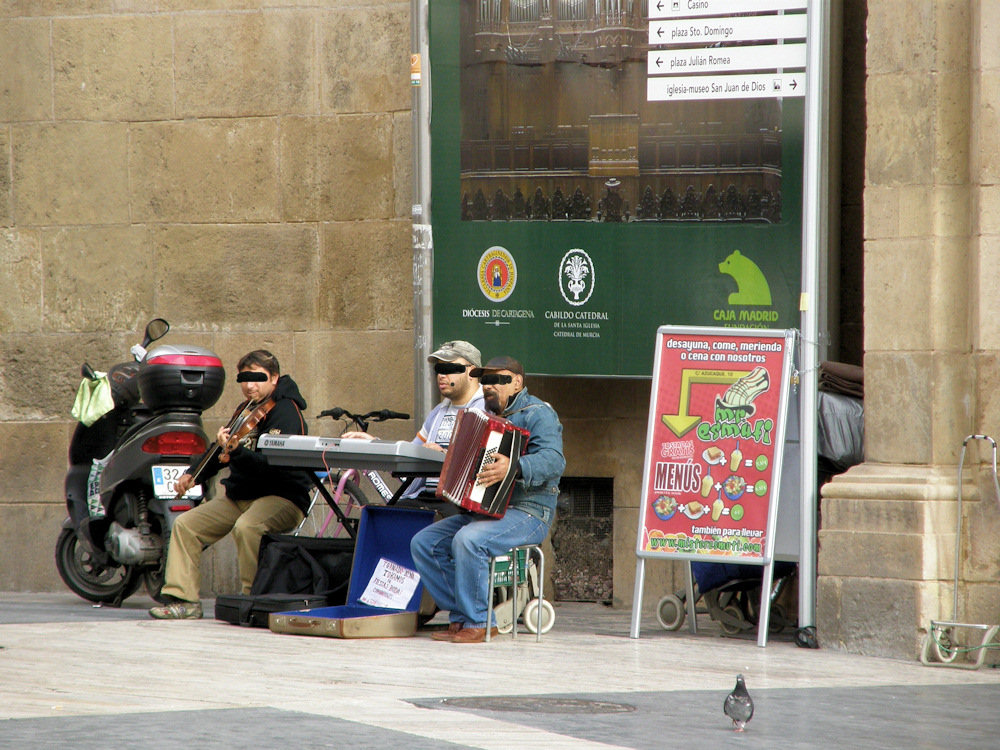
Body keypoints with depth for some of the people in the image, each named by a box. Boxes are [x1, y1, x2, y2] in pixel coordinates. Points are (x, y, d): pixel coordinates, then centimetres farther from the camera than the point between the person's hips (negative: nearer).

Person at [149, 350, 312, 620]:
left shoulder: (285, 413, -14)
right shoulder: (247, 411, 12)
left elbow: (271, 465, -28)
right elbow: (219, 454, 29)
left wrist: (236, 452, -41)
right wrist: (194, 474, 18)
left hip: (282, 496, -9)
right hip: (240, 496, 9)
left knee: (246, 527, -38)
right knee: (185, 524, -2)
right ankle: (183, 599, -4)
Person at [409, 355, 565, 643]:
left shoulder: (538, 414, -7)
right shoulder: (489, 416, 22)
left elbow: (553, 461, -24)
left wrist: (515, 468, -40)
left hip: (527, 513, -9)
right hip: (481, 511, 9)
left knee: (468, 541, -34)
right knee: (424, 543, -6)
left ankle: (477, 623, -21)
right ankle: (460, 618, -3)